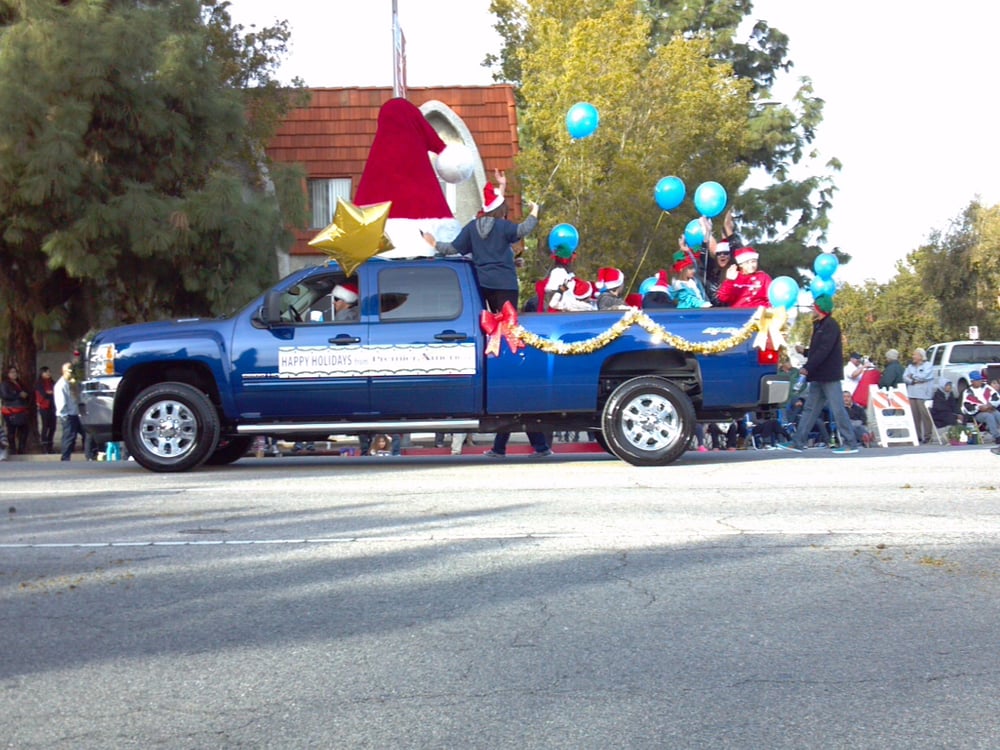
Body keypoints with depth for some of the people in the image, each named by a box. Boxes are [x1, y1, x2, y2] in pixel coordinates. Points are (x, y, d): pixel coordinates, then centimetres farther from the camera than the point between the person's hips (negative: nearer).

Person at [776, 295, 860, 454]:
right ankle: (798, 442, 9)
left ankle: (851, 444, -2)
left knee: (838, 409, -7)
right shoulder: (820, 326, 17)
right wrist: (804, 352, 9)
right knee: (810, 409, 8)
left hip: (829, 376, -10)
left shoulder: (830, 326, -12)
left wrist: (807, 367, -22)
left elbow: (824, 350, -21)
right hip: (819, 377, 10)